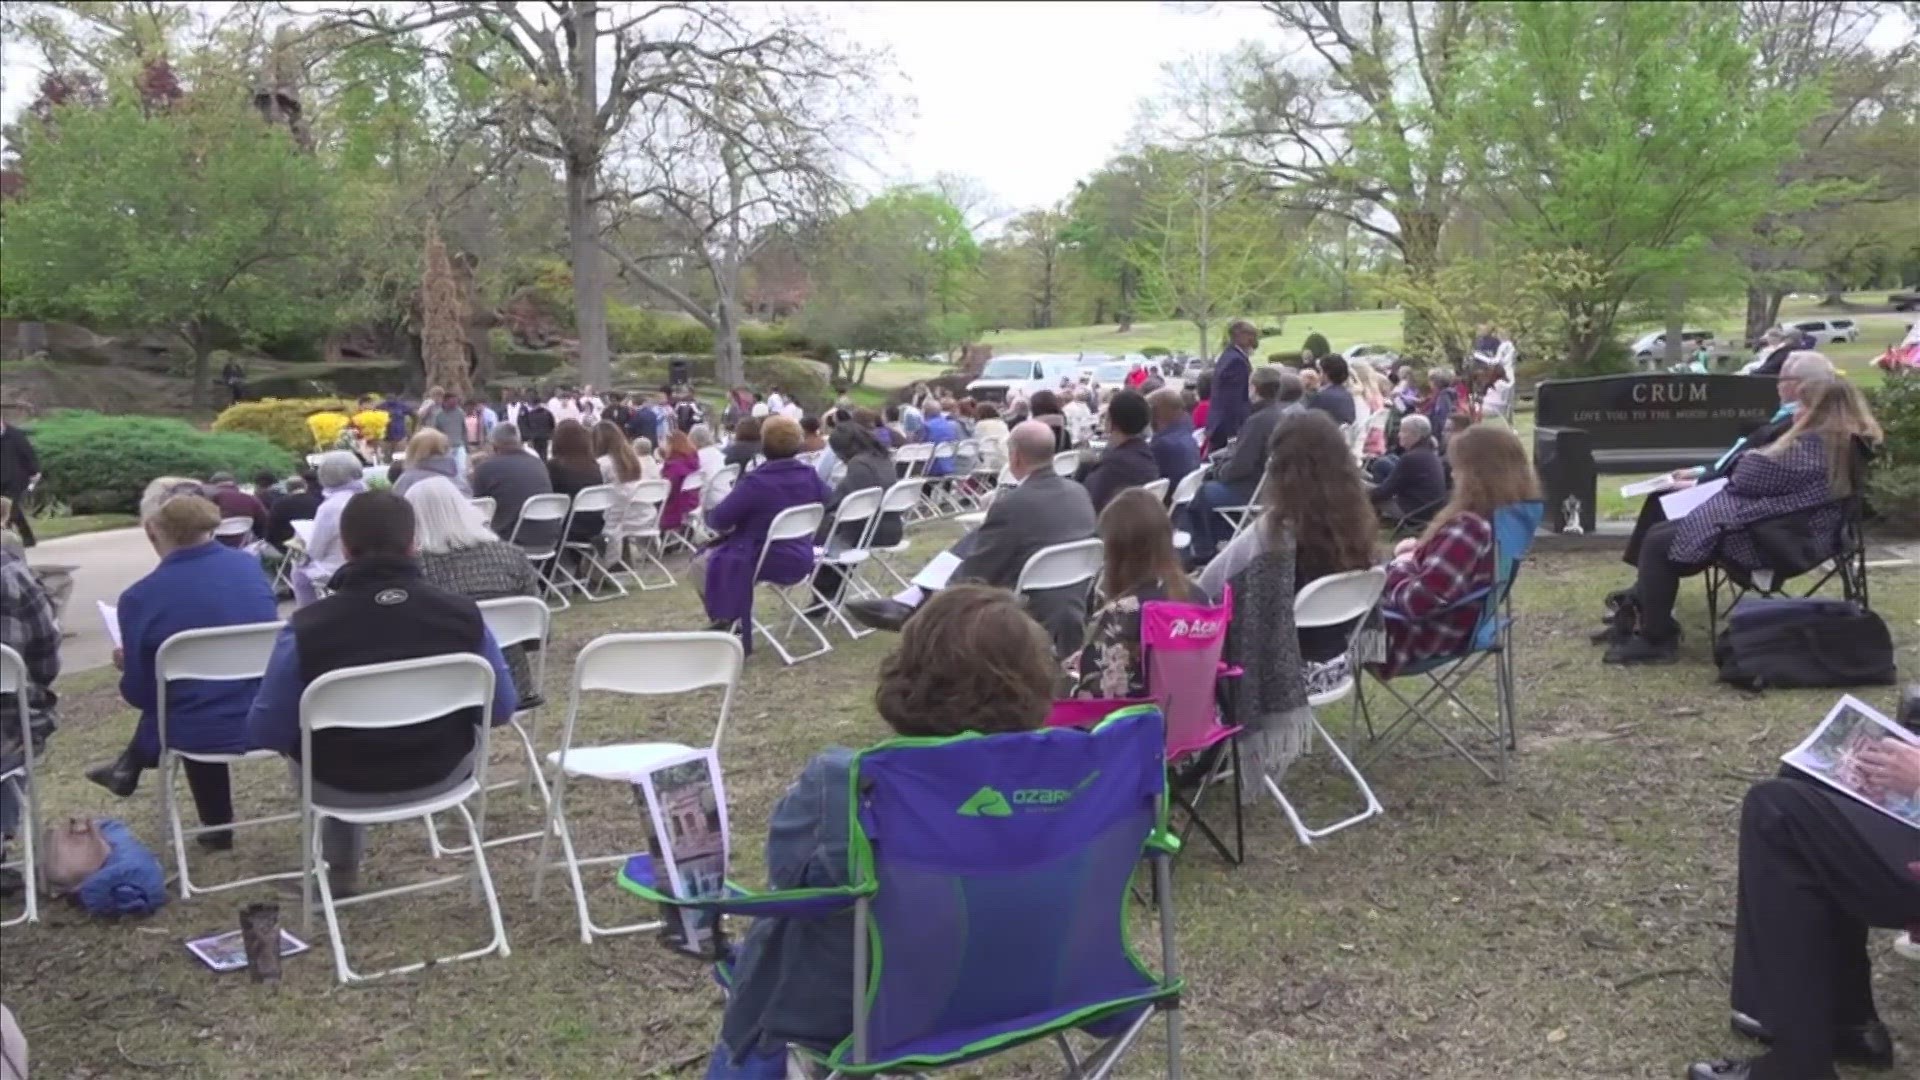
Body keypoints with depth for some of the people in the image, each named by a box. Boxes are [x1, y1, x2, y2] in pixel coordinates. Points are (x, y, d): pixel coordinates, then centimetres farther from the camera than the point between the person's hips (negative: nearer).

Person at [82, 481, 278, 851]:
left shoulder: (141, 597, -15)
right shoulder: (250, 566, -2)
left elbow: (141, 695, -6)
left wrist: (128, 666, 17)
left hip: (204, 734, -3)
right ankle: (130, 767, 52)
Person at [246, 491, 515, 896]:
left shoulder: (306, 627, -24)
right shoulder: (463, 614, -18)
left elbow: (265, 732, -16)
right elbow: (501, 709, -7)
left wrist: (314, 723, 7)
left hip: (343, 786, -1)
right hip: (441, 775, 1)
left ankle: (341, 874, 49)